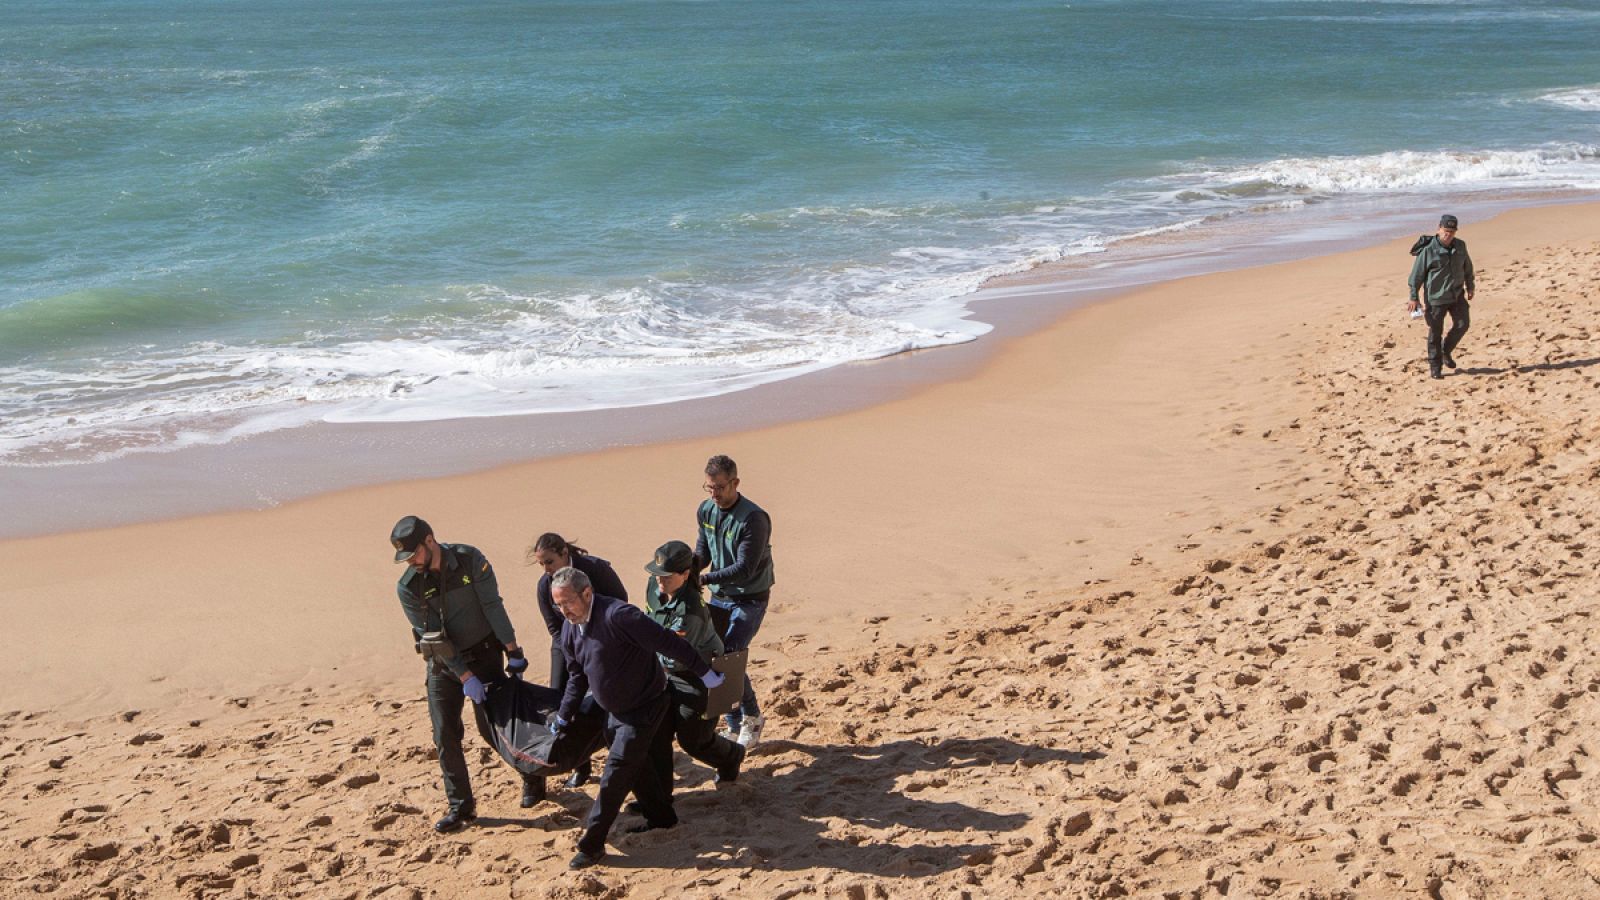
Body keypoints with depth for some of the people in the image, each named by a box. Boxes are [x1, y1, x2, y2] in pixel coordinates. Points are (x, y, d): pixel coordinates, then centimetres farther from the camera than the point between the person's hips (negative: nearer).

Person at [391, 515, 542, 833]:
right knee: (445, 735, -2)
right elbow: (433, 637, -14)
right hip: (443, 663, 1)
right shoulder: (408, 587, -13)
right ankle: (461, 806, 8)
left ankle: (532, 777, 27)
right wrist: (465, 676, -19)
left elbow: (493, 607, -15)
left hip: (484, 654, -1)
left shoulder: (470, 560, -15)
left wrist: (513, 652, -16)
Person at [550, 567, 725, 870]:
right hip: (616, 710, 8)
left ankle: (591, 844, -2)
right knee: (636, 766, 19)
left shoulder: (618, 615, -30)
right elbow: (577, 675, 13)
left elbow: (667, 643, -27)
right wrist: (563, 716, 15)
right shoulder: (570, 628, -2)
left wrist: (704, 672, -21)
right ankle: (660, 816, 38)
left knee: (616, 773, -8)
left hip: (645, 707, -8)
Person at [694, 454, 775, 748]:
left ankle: (752, 718, 5)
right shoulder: (705, 511, 0)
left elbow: (745, 569, -26)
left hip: (750, 599, -7)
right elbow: (702, 551, 9)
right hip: (720, 597, 7)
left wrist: (705, 578, -32)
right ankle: (735, 723, 19)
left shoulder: (753, 519, -22)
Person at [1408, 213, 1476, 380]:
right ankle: (1435, 367, 11)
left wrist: (1470, 286, 22)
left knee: (1462, 324, -3)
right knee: (1435, 333, 1)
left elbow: (1467, 268, 18)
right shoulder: (1428, 250, -13)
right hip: (1436, 298, -4)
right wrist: (1413, 297, -8)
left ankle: (1446, 351, 23)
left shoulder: (1460, 246, 2)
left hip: (1457, 295, 4)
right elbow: (1417, 275, -9)